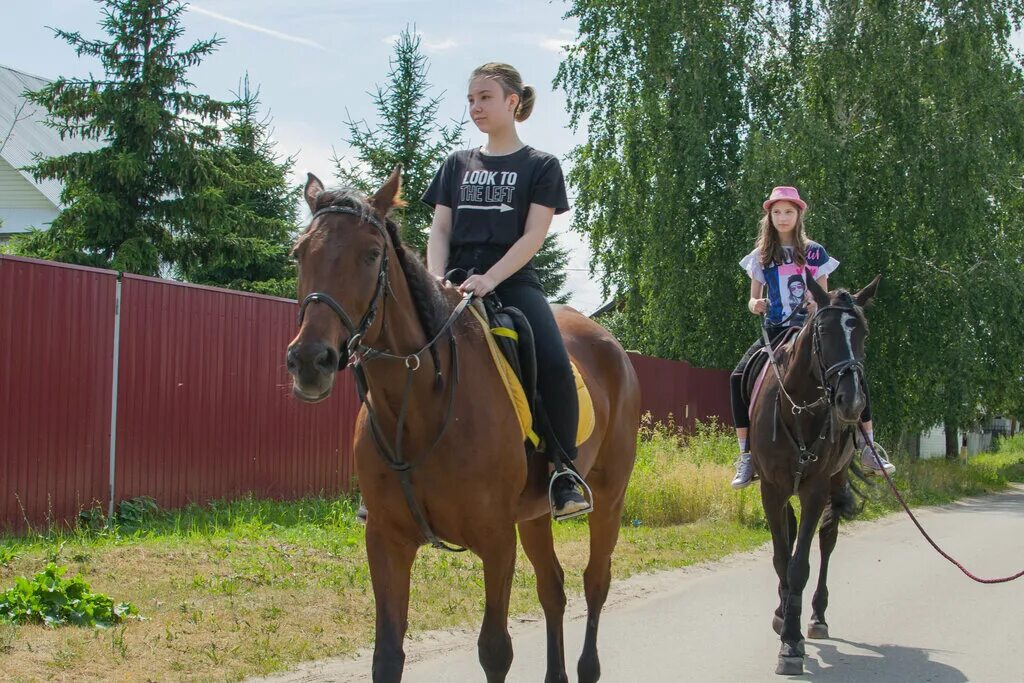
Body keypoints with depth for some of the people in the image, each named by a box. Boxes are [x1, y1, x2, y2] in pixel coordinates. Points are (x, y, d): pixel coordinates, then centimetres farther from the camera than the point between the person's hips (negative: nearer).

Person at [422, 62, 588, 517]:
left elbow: (534, 234, -3)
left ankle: (564, 477, -17)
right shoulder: (457, 164, 19)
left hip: (513, 280, -3)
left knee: (555, 366, -28)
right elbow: (440, 229, 13)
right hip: (457, 280, 3)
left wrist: (490, 279, -18)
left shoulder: (540, 166, 8)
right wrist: (436, 280, -8)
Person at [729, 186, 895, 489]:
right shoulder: (760, 256, 10)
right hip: (774, 330, 1)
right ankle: (746, 456, -17)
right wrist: (755, 305, -12)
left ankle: (868, 449, -15)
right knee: (739, 377, -24)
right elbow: (753, 299, 12)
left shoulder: (814, 253, 8)